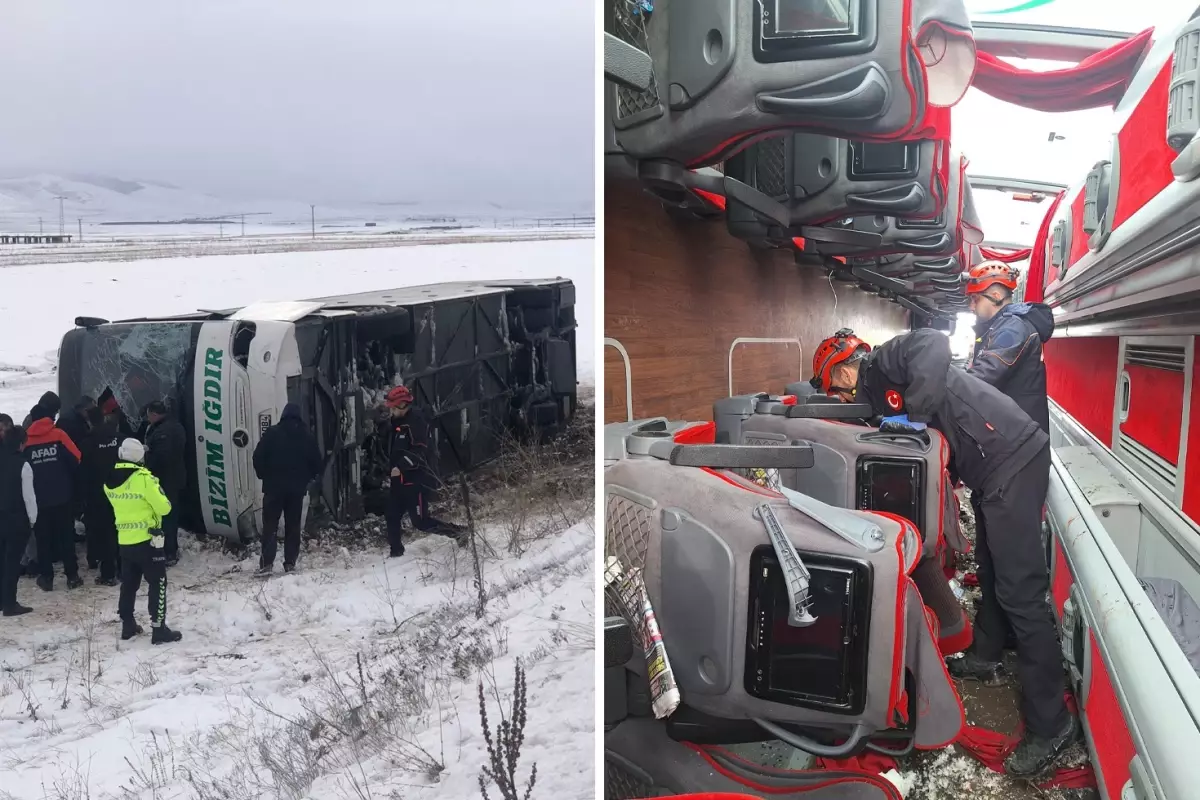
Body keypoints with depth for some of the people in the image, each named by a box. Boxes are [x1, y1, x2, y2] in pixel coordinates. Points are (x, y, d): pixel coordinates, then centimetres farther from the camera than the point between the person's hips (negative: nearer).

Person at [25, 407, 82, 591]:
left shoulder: (26, 440, 1)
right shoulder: (59, 435, -4)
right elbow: (76, 460, -8)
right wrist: (73, 482, 7)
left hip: (38, 498, 1)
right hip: (62, 496, -1)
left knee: (43, 538, 10)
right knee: (66, 536, 8)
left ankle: (46, 577, 12)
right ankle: (72, 576, 9)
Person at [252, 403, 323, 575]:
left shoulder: (272, 433, -4)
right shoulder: (307, 435, 4)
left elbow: (258, 457, -7)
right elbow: (317, 462, 6)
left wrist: (263, 475, 8)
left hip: (274, 486, -2)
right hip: (297, 488, 2)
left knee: (270, 525, 1)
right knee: (293, 525, 8)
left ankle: (266, 563, -7)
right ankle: (290, 563, 5)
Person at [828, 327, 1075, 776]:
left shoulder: (882, 363, -8)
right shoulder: (875, 393, 20)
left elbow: (933, 344, -26)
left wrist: (915, 415, -27)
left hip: (1012, 459, -11)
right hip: (996, 466, 11)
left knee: (1019, 590, -10)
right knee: (992, 567, 27)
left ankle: (1050, 725, -5)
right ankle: (986, 653, 48)